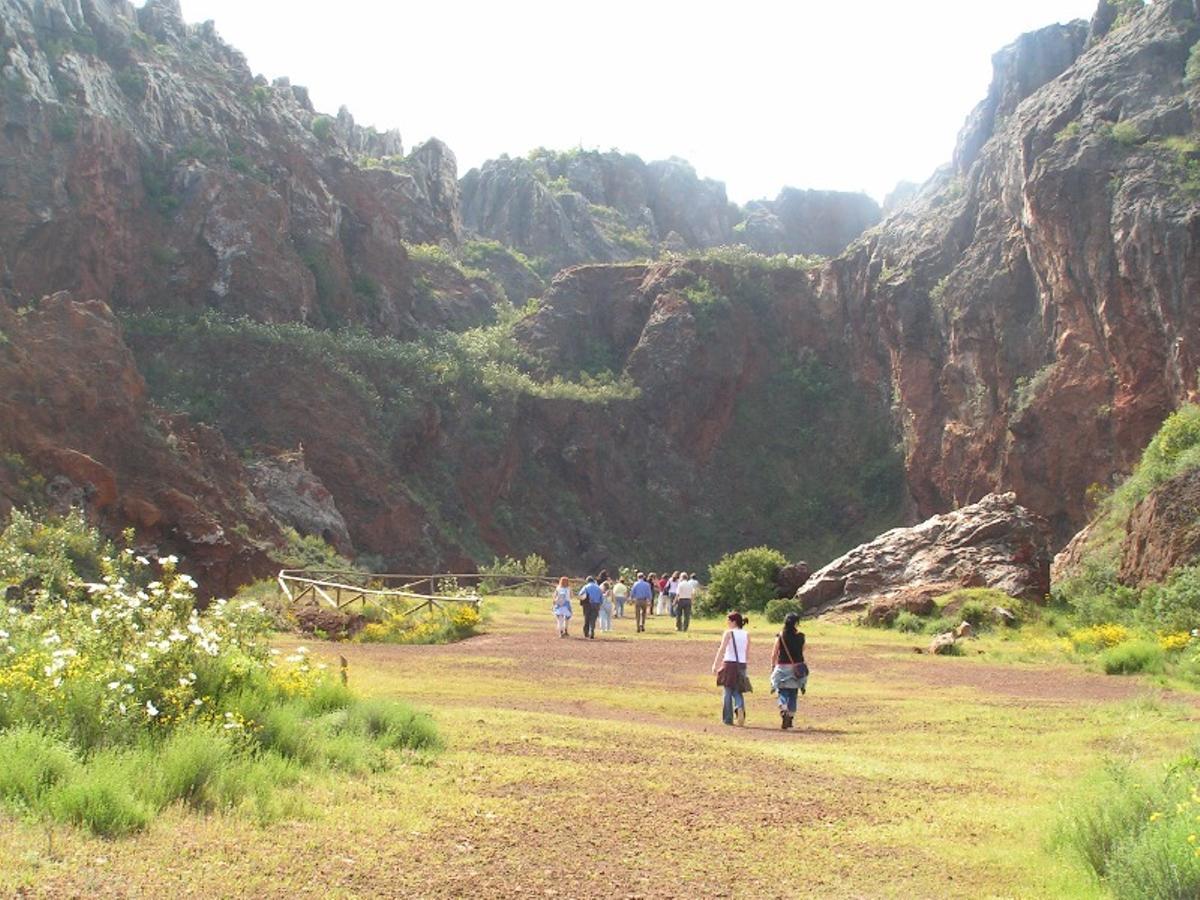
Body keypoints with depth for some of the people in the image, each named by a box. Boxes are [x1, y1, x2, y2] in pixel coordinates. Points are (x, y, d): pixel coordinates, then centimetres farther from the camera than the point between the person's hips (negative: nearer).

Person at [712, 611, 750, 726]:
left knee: (728, 692, 6)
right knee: (737, 691, 14)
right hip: (741, 665, 3)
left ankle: (728, 718, 7)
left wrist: (715, 665, -16)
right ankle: (740, 708, -16)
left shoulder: (728, 633, -5)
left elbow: (721, 650, -14)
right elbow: (747, 655, 9)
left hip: (729, 664, -3)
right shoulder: (746, 635, 8)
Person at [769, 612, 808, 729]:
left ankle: (783, 711, -22)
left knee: (783, 692, 4)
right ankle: (790, 718, 13)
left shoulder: (780, 636, -6)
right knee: (793, 694, 12)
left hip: (782, 667, -2)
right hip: (796, 667, 2)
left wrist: (773, 666, 8)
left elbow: (774, 653, -3)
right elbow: (802, 652, 2)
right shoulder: (800, 636, -3)